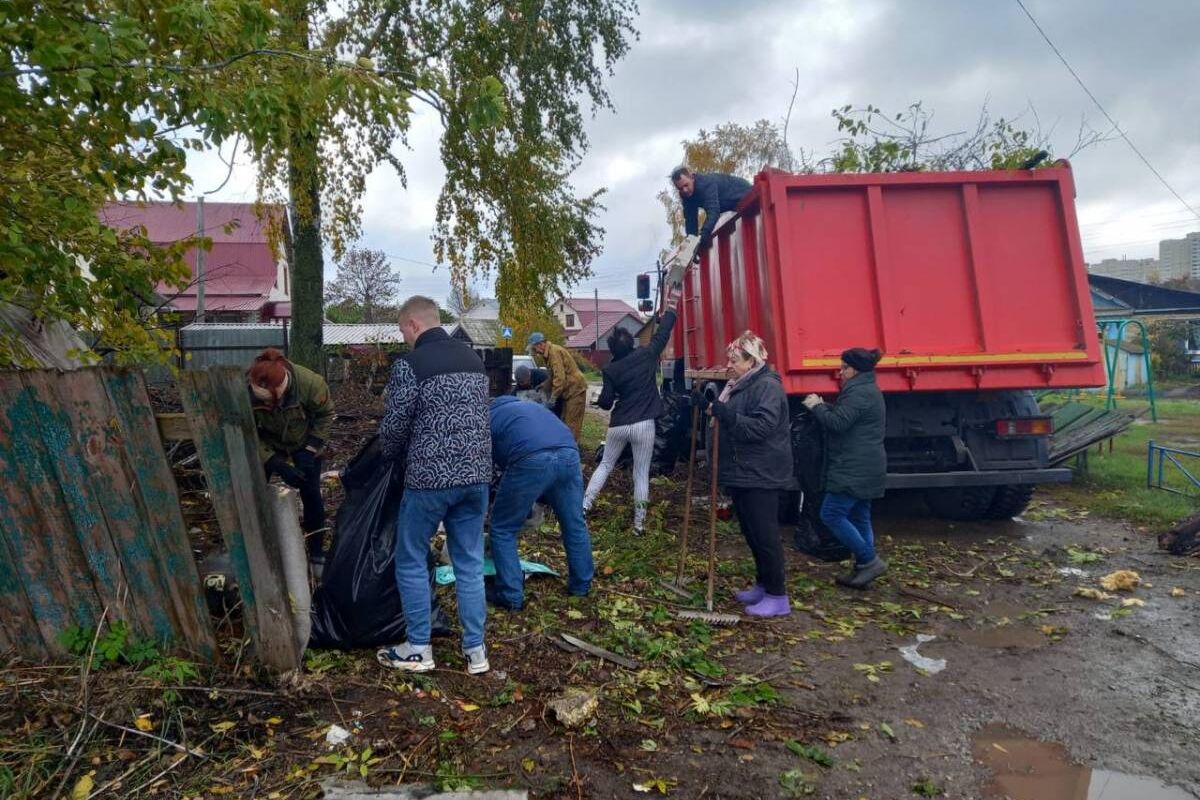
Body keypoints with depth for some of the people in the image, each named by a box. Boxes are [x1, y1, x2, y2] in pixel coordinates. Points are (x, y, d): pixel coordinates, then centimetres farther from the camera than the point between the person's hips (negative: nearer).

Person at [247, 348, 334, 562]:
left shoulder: (309, 382, -36)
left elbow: (325, 414, -16)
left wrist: (310, 450, -23)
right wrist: (277, 465, -33)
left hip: (304, 443, -1)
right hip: (267, 445, 1)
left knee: (311, 495, 0)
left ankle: (317, 553, 16)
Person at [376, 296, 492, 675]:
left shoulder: (409, 364, -10)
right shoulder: (473, 358, 11)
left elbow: (394, 427, -7)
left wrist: (391, 455, 14)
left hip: (430, 477, -6)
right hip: (476, 475, 6)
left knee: (410, 561, 11)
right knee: (470, 562, 13)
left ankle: (418, 649, 19)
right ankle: (475, 650, 19)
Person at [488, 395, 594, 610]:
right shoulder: (524, 405, 40)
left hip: (532, 460, -5)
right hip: (569, 453, 5)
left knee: (502, 529, 14)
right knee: (575, 524, 22)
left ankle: (511, 596, 17)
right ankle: (581, 585, 38)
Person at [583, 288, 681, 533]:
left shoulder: (610, 370, -2)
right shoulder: (646, 356, -3)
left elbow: (605, 402, -2)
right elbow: (662, 334, 8)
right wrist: (671, 308, 19)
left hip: (618, 425, 1)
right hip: (643, 425, -1)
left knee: (605, 466, 18)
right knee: (641, 474, 5)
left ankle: (582, 507, 14)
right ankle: (639, 523, 8)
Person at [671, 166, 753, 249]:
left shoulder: (706, 183, -37)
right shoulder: (686, 195, -11)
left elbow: (713, 212, -45)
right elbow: (690, 219, -9)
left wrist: (704, 235, -54)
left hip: (743, 196, -8)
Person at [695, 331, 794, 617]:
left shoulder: (768, 387, -16)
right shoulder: (739, 386, 15)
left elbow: (762, 427, -28)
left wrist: (724, 413, -29)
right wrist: (711, 407, 10)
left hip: (761, 476, -10)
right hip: (743, 473, 10)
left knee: (764, 534, -5)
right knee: (751, 532, 16)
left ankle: (778, 596, 3)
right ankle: (763, 585, 28)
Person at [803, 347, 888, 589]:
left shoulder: (859, 392, -15)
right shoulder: (868, 390, 20)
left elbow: (838, 423, -22)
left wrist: (816, 406, -9)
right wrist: (824, 407, 7)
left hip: (854, 469, -11)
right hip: (863, 468, 11)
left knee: (831, 514, -8)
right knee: (859, 518, 13)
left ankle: (870, 561, -4)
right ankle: (863, 569, 17)